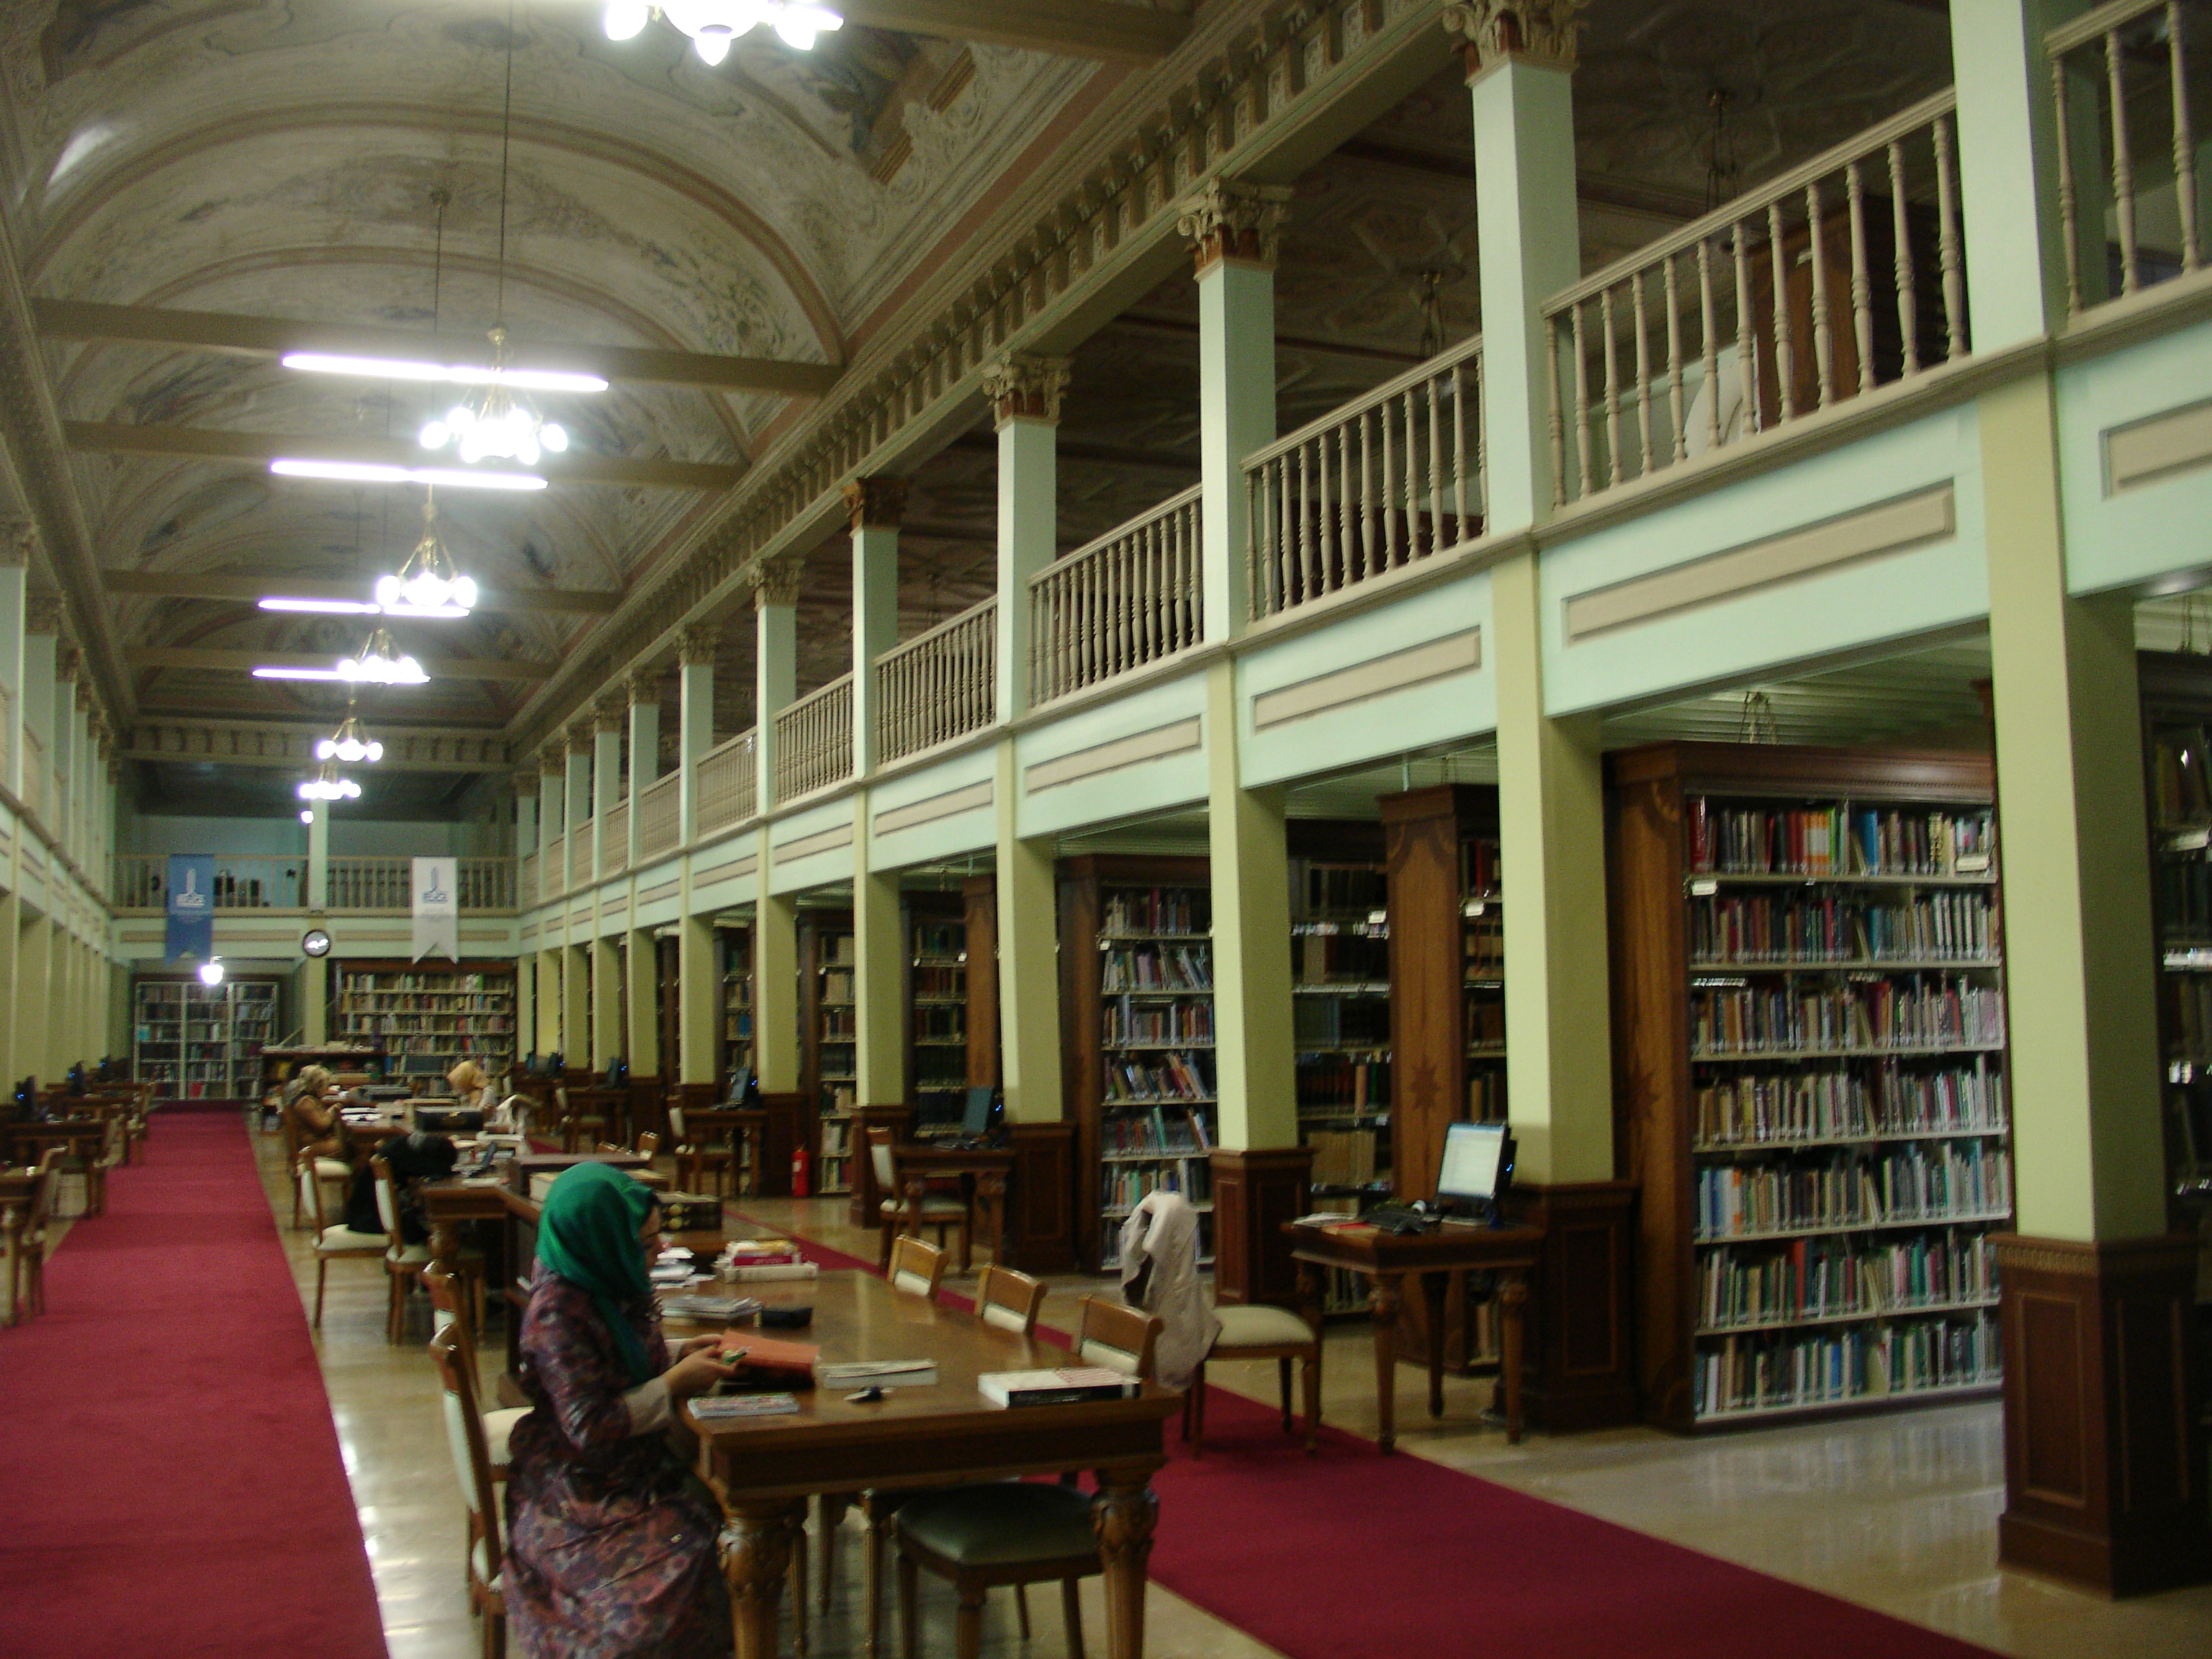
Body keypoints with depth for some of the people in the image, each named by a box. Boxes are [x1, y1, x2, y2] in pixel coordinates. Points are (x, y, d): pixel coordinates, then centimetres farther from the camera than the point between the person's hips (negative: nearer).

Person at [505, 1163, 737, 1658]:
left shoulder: (608, 1285, 4)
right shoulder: (556, 1309, -20)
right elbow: (590, 1427, -21)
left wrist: (679, 1356, 6)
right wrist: (675, 1382, -15)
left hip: (632, 1466, 8)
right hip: (579, 1498, -8)